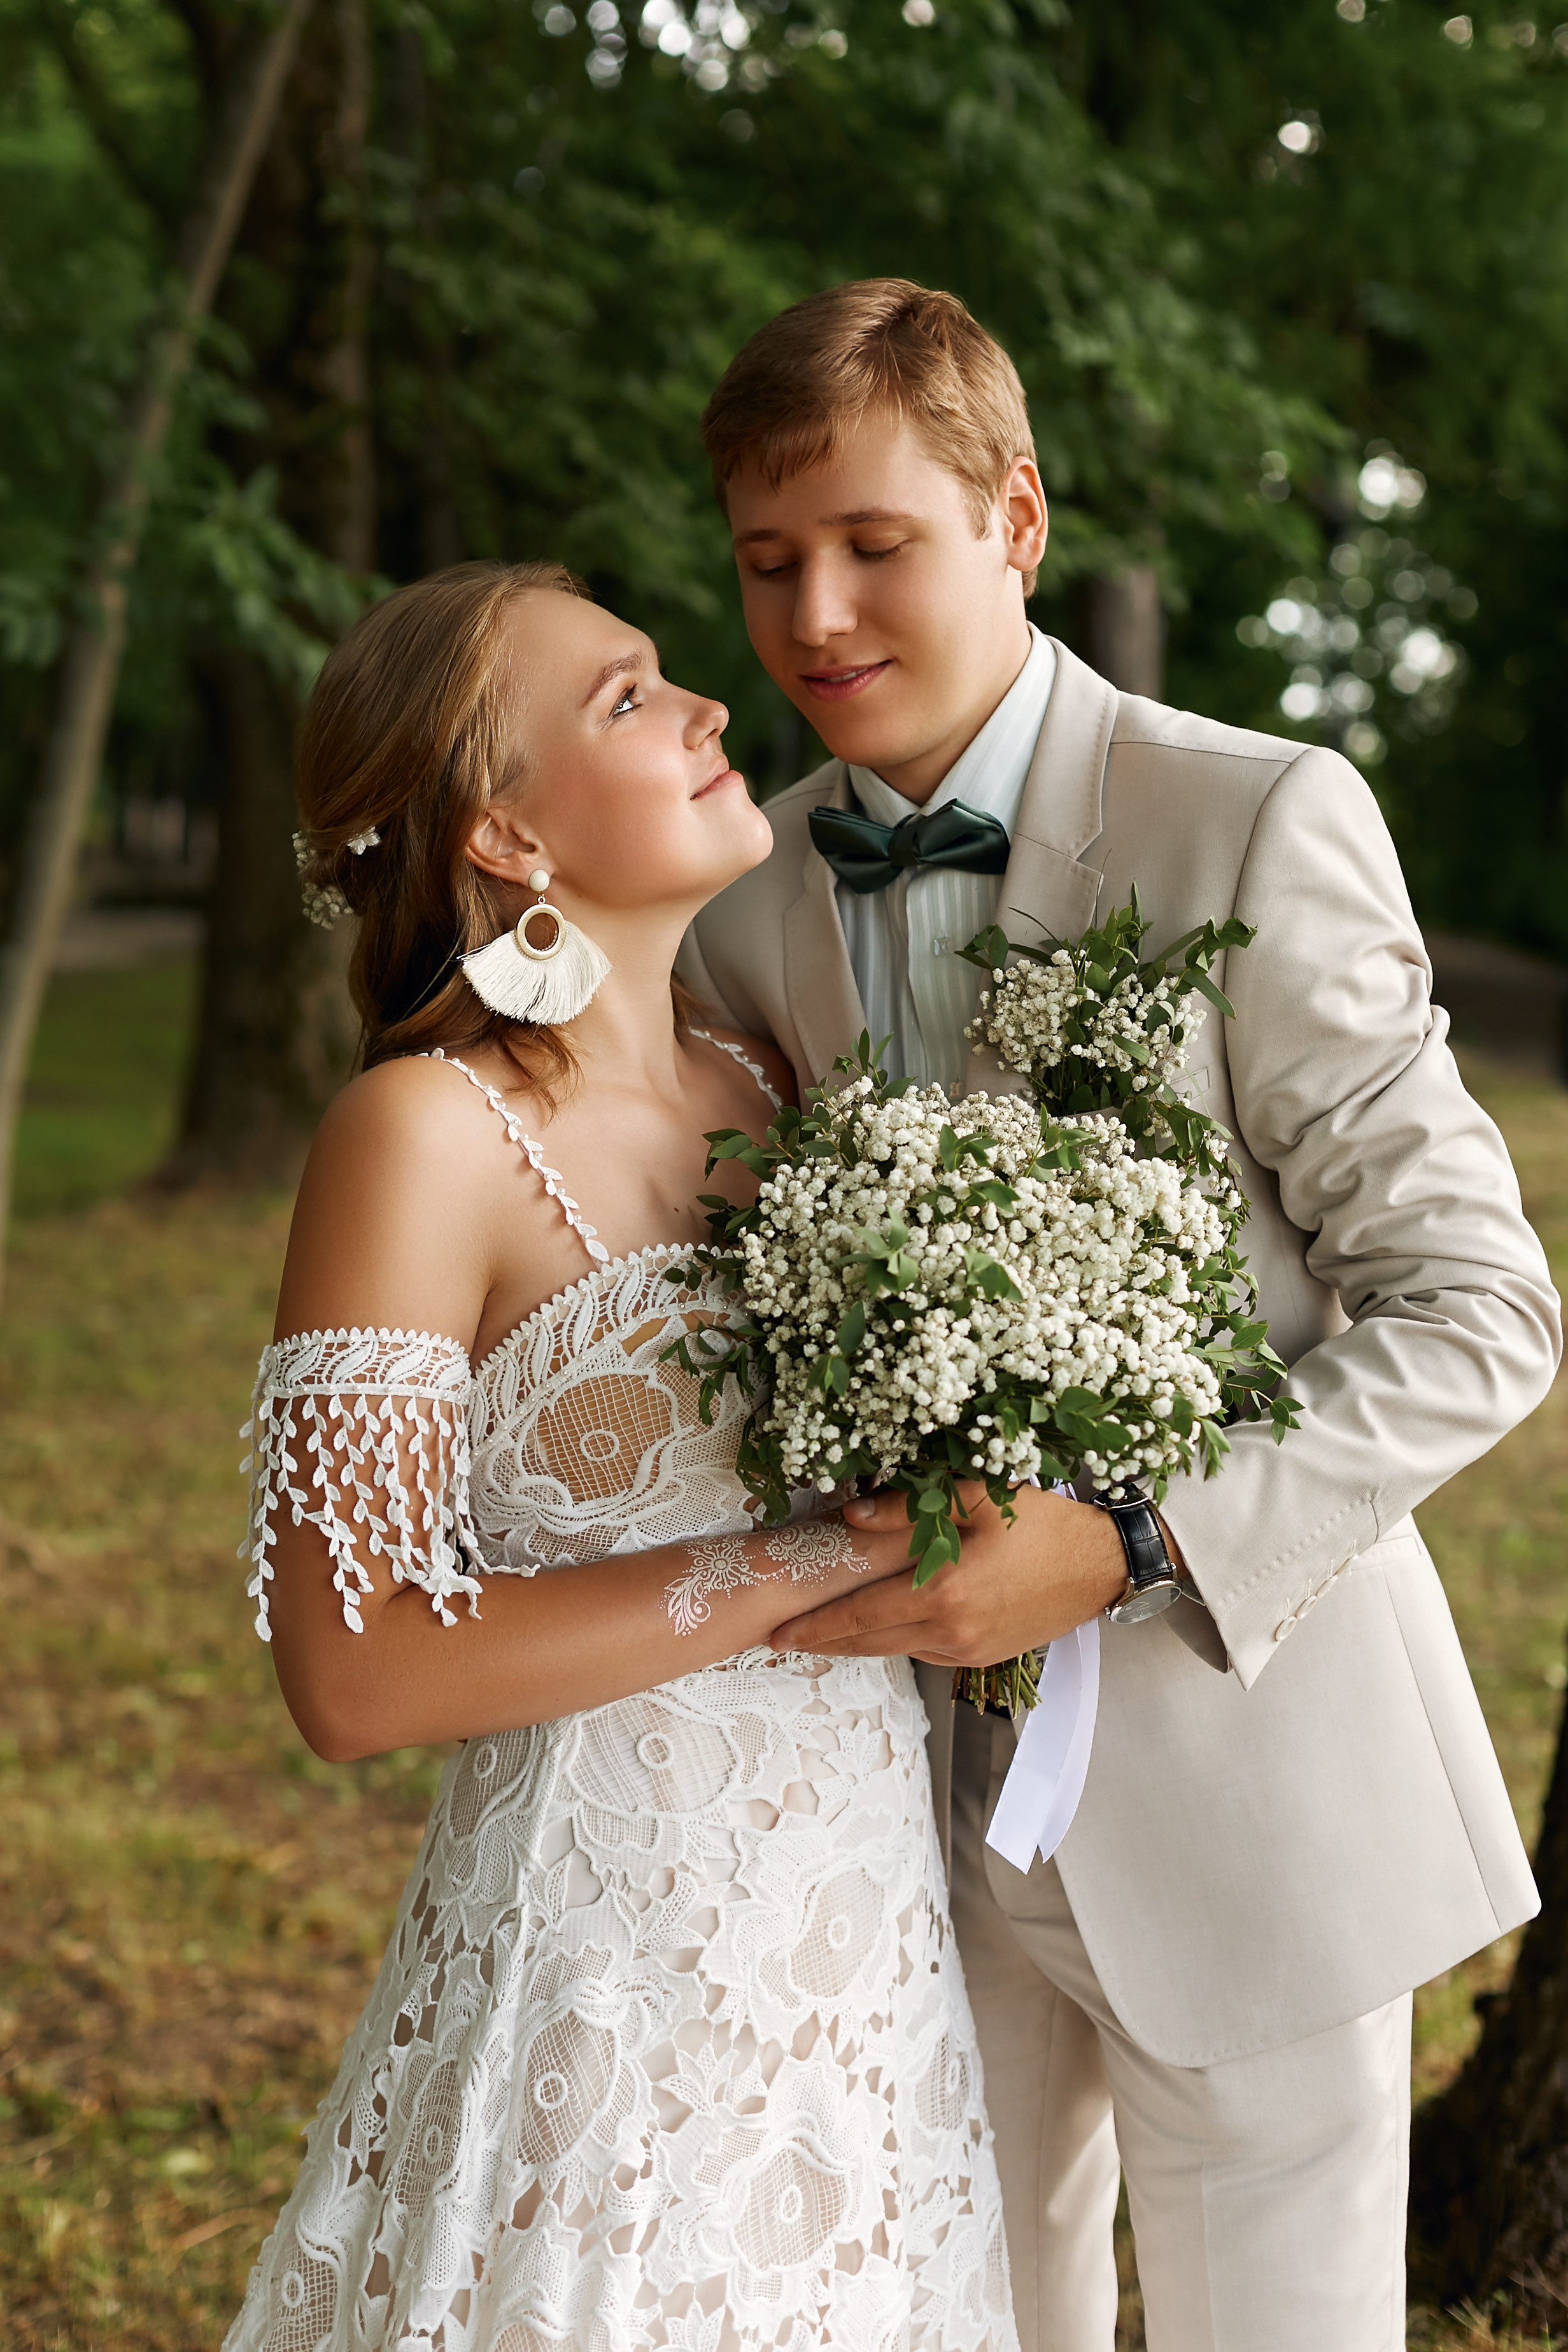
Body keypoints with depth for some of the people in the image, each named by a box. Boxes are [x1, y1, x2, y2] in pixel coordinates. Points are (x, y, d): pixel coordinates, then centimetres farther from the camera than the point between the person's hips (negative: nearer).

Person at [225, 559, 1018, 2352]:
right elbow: (355, 1672, -20)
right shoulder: (423, 1131, -15)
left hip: (864, 1944, 6)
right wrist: (818, 1558, -19)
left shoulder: (769, 1090, 5)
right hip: (615, 1964, -6)